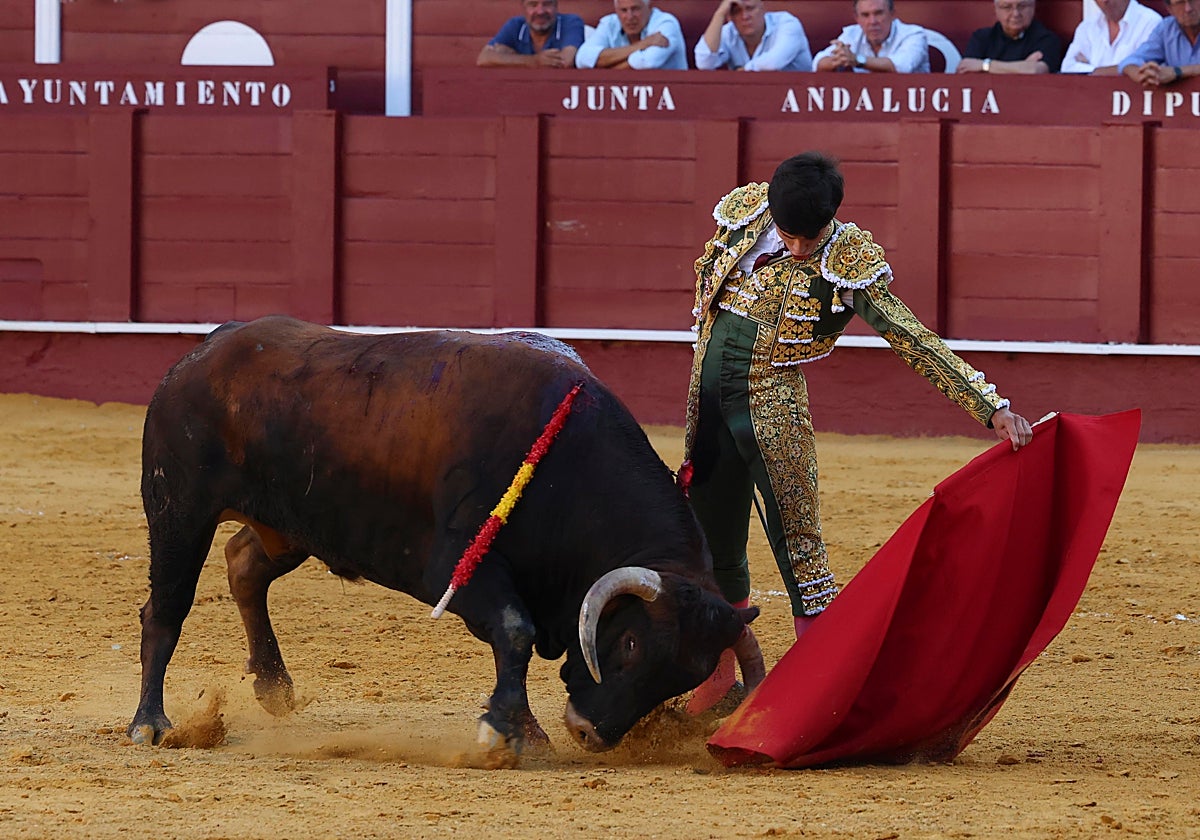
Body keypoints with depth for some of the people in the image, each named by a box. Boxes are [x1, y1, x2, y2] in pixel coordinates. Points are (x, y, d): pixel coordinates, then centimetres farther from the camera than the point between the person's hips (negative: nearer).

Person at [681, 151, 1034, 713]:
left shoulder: (849, 266, -14)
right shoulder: (743, 211, -3)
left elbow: (917, 343, -15)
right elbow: (707, 272, 17)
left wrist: (992, 408, -22)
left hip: (772, 401, -4)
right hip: (709, 391, 4)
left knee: (797, 546, -9)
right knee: (713, 544, 13)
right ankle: (721, 673, 31)